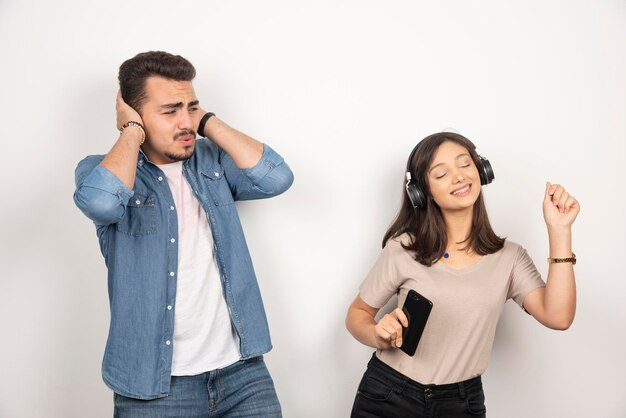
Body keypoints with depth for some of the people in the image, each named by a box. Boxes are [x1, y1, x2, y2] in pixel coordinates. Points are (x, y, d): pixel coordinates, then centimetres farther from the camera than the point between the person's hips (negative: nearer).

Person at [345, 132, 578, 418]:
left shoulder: (509, 257, -2)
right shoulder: (403, 248, -9)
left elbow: (557, 317, -16)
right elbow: (357, 313, 0)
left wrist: (559, 230, -18)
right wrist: (379, 337, -22)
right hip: (387, 395, -1)